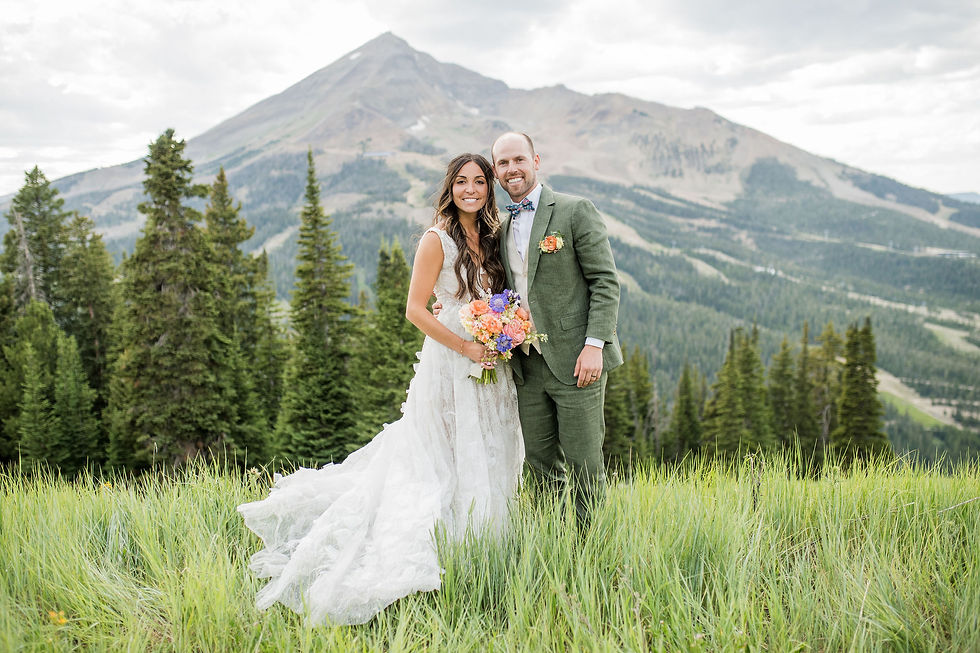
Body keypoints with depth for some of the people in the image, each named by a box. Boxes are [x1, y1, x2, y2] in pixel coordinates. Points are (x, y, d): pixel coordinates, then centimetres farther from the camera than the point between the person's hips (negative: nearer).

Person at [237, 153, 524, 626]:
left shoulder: (489, 238, 11)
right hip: (449, 364, -7)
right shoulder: (437, 240, -10)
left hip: (489, 365, 7)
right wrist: (465, 346, -17)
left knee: (485, 461, 12)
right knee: (448, 464, -2)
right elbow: (416, 309, -14)